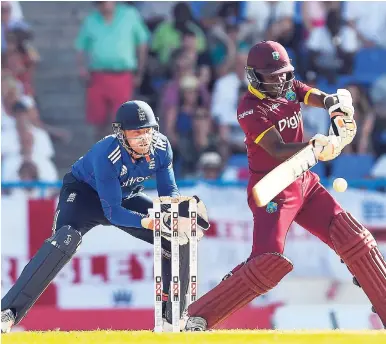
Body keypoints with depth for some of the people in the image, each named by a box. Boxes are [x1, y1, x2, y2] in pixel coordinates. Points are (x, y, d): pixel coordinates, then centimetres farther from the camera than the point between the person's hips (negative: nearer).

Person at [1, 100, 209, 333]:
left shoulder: (161, 147, -21)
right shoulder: (107, 155, -36)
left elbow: (169, 191, -11)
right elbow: (112, 212, -34)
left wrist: (183, 210, -33)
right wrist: (146, 221, -49)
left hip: (126, 197, 6)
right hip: (84, 192, -6)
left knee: (179, 239, -8)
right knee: (65, 240, -35)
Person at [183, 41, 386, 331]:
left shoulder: (290, 88, 8)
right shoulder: (250, 109, -15)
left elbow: (323, 99, -2)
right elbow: (278, 150, -26)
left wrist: (337, 102, -27)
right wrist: (318, 145, -42)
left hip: (304, 184, 8)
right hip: (272, 191, -8)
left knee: (357, 241, 1)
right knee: (269, 262, -23)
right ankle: (199, 317, -16)